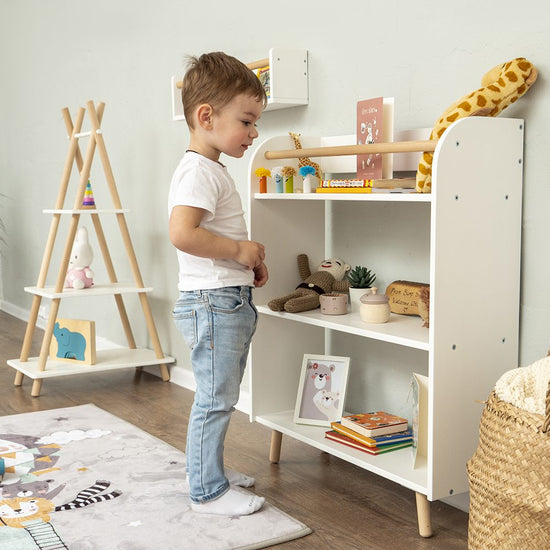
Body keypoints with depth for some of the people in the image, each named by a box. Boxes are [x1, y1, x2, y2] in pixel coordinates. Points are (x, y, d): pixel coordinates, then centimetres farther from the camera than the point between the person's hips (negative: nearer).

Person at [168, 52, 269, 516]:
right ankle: (208, 491, 9)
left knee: (220, 397, 20)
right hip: (213, 302, -11)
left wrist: (249, 262, 12)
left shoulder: (213, 171, 17)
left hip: (230, 302, 11)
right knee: (215, 399, -2)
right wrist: (240, 250, -20)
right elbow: (182, 233, -31)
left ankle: (209, 469, 33)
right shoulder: (199, 171, -17)